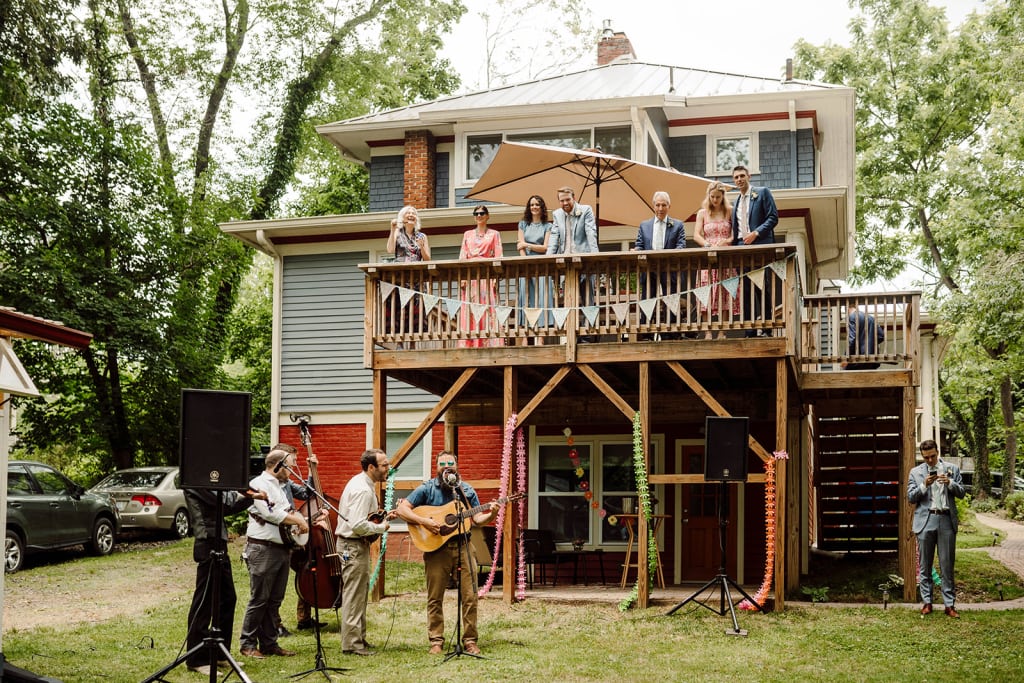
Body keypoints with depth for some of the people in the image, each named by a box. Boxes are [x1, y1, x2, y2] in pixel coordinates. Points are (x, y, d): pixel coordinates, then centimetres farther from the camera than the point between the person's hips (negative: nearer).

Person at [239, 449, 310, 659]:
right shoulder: (259, 484, -9)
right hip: (262, 549, -9)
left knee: (275, 599, 10)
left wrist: (299, 518, 8)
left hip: (281, 548, 9)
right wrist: (297, 520, -12)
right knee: (259, 599, -5)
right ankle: (248, 644, 2)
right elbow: (271, 513, -19)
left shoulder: (280, 486, 21)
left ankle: (269, 643, 15)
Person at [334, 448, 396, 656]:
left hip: (353, 544, 11)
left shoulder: (360, 482, 12)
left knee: (359, 593, 17)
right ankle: (352, 644, -1)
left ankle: (358, 639, 25)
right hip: (353, 545, -11)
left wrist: (383, 516, 11)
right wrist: (382, 527, -15)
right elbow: (358, 525, -29)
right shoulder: (363, 490, -21)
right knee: (354, 595, -6)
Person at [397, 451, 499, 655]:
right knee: (434, 598, 1)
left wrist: (490, 514, -13)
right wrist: (424, 521, -16)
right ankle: (436, 641, 11)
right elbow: (402, 509, -4)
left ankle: (470, 640, 8)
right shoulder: (427, 489, 2)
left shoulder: (466, 490, 12)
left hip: (463, 547, 2)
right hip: (436, 549, -2)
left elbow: (477, 518, 8)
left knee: (470, 596, -1)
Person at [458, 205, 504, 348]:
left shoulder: (494, 234, 12)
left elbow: (498, 257, 3)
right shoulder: (468, 234, 19)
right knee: (470, 312, -4)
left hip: (487, 276, -2)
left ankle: (490, 344, -11)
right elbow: (462, 256, 13)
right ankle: (470, 345, -6)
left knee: (488, 311, -9)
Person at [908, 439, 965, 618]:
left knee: (947, 565, 0)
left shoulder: (952, 469, 9)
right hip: (925, 521, 0)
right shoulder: (916, 472, 8)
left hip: (946, 520, 0)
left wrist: (950, 483, -13)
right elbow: (910, 498, 4)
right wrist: (924, 485, -12)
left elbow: (961, 493, 6)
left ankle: (949, 604, 2)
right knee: (924, 565, 4)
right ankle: (926, 602, 12)